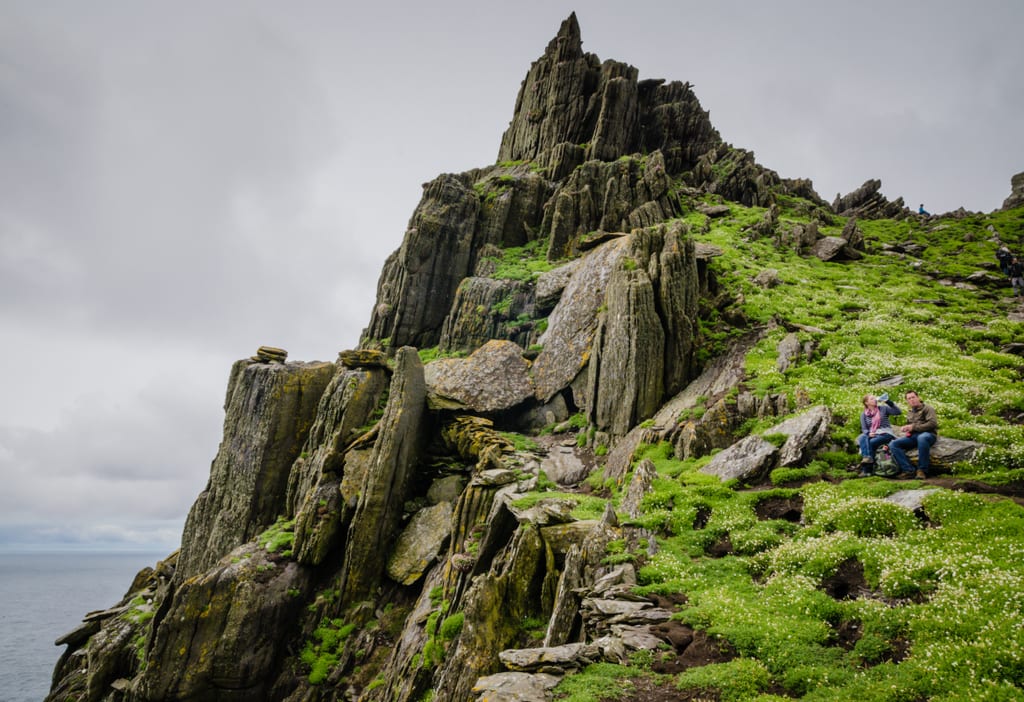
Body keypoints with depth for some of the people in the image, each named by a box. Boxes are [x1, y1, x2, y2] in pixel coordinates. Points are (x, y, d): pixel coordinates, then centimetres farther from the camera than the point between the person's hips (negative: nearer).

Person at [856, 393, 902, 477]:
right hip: (871, 435, 3)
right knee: (862, 438, -33)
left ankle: (867, 470, -32)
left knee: (871, 442, -32)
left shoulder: (883, 408, 9)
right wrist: (869, 433, -18)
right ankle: (867, 457, -50)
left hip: (885, 433, -2)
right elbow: (864, 429, 6)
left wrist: (888, 402, -10)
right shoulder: (863, 414, 13)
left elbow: (898, 412, -3)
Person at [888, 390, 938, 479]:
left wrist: (914, 427, -12)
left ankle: (922, 470, -35)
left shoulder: (927, 409, 5)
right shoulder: (909, 412, 26)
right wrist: (904, 428, 10)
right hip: (913, 436, 6)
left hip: (928, 434, -6)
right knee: (893, 445, -18)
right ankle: (909, 470, -26)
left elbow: (933, 423, -10)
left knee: (922, 438, -44)